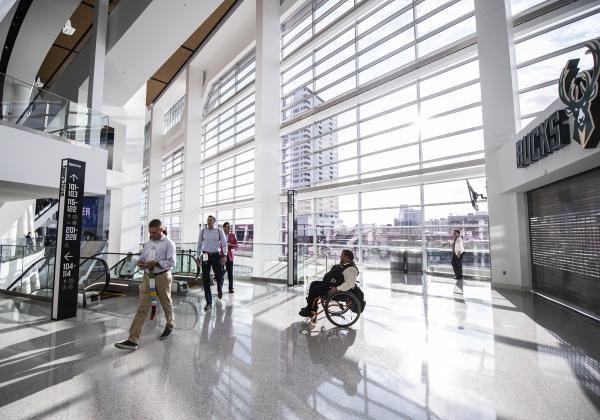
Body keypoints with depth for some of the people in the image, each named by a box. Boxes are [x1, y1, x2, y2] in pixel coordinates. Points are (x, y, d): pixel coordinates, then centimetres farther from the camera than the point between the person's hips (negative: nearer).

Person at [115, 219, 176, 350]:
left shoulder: (168, 243, -10)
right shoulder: (147, 243, 9)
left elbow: (172, 262, -14)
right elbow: (142, 257, 17)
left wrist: (156, 263, -24)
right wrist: (140, 262, -5)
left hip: (162, 277, -4)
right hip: (147, 277, 5)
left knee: (166, 304, 15)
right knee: (142, 308, 1)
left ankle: (169, 327, 39)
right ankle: (132, 340, 6)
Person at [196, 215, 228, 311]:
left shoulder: (219, 231, -1)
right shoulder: (203, 231, 4)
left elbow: (224, 244, -3)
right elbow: (199, 244, 11)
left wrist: (224, 256, -13)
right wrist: (198, 257, 10)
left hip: (216, 255, -1)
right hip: (205, 256, 2)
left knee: (219, 276, 2)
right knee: (205, 279, 2)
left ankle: (219, 289, 41)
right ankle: (209, 302, 14)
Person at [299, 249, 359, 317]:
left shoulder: (351, 269, -24)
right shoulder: (344, 265, 8)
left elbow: (350, 284, -33)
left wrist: (336, 289, -33)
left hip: (333, 289, -11)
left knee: (314, 290, -13)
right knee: (314, 284, 15)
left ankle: (309, 310, 8)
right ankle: (312, 307, 22)